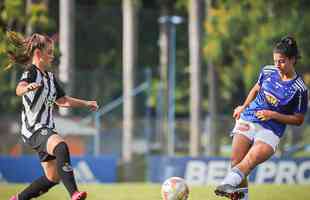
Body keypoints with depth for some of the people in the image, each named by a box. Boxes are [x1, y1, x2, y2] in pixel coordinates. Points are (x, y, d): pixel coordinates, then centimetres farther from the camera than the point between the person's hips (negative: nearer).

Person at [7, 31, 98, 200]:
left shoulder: (50, 77, 16)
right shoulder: (31, 72, -10)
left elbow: (62, 100, 30)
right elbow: (19, 90, -33)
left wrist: (86, 103, 27)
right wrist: (28, 87, -55)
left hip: (46, 130, 10)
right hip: (34, 129, -10)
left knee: (53, 178, 12)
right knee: (61, 146, -37)